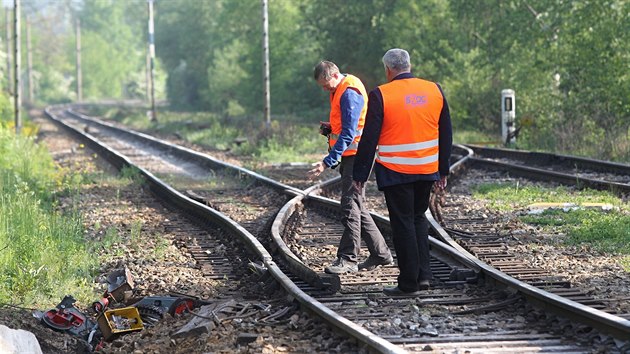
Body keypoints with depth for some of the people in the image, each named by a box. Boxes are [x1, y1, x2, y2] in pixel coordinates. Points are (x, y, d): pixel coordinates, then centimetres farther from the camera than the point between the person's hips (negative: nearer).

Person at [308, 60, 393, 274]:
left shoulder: (349, 93, -17)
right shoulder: (339, 91, 15)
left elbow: (349, 134, -23)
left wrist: (327, 162, -26)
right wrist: (330, 128, 6)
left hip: (356, 156, -11)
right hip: (349, 157, 11)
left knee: (350, 207, -11)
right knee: (356, 208, 13)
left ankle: (348, 259, -9)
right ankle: (381, 254, 19)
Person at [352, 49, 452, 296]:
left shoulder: (380, 95, -10)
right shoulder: (434, 90, 4)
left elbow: (369, 139, -10)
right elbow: (446, 134, 11)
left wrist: (360, 174, -2)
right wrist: (443, 170, 20)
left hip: (394, 172, -4)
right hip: (427, 170, 4)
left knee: (403, 224, 3)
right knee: (418, 219, 20)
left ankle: (409, 283, 6)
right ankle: (423, 275, 13)